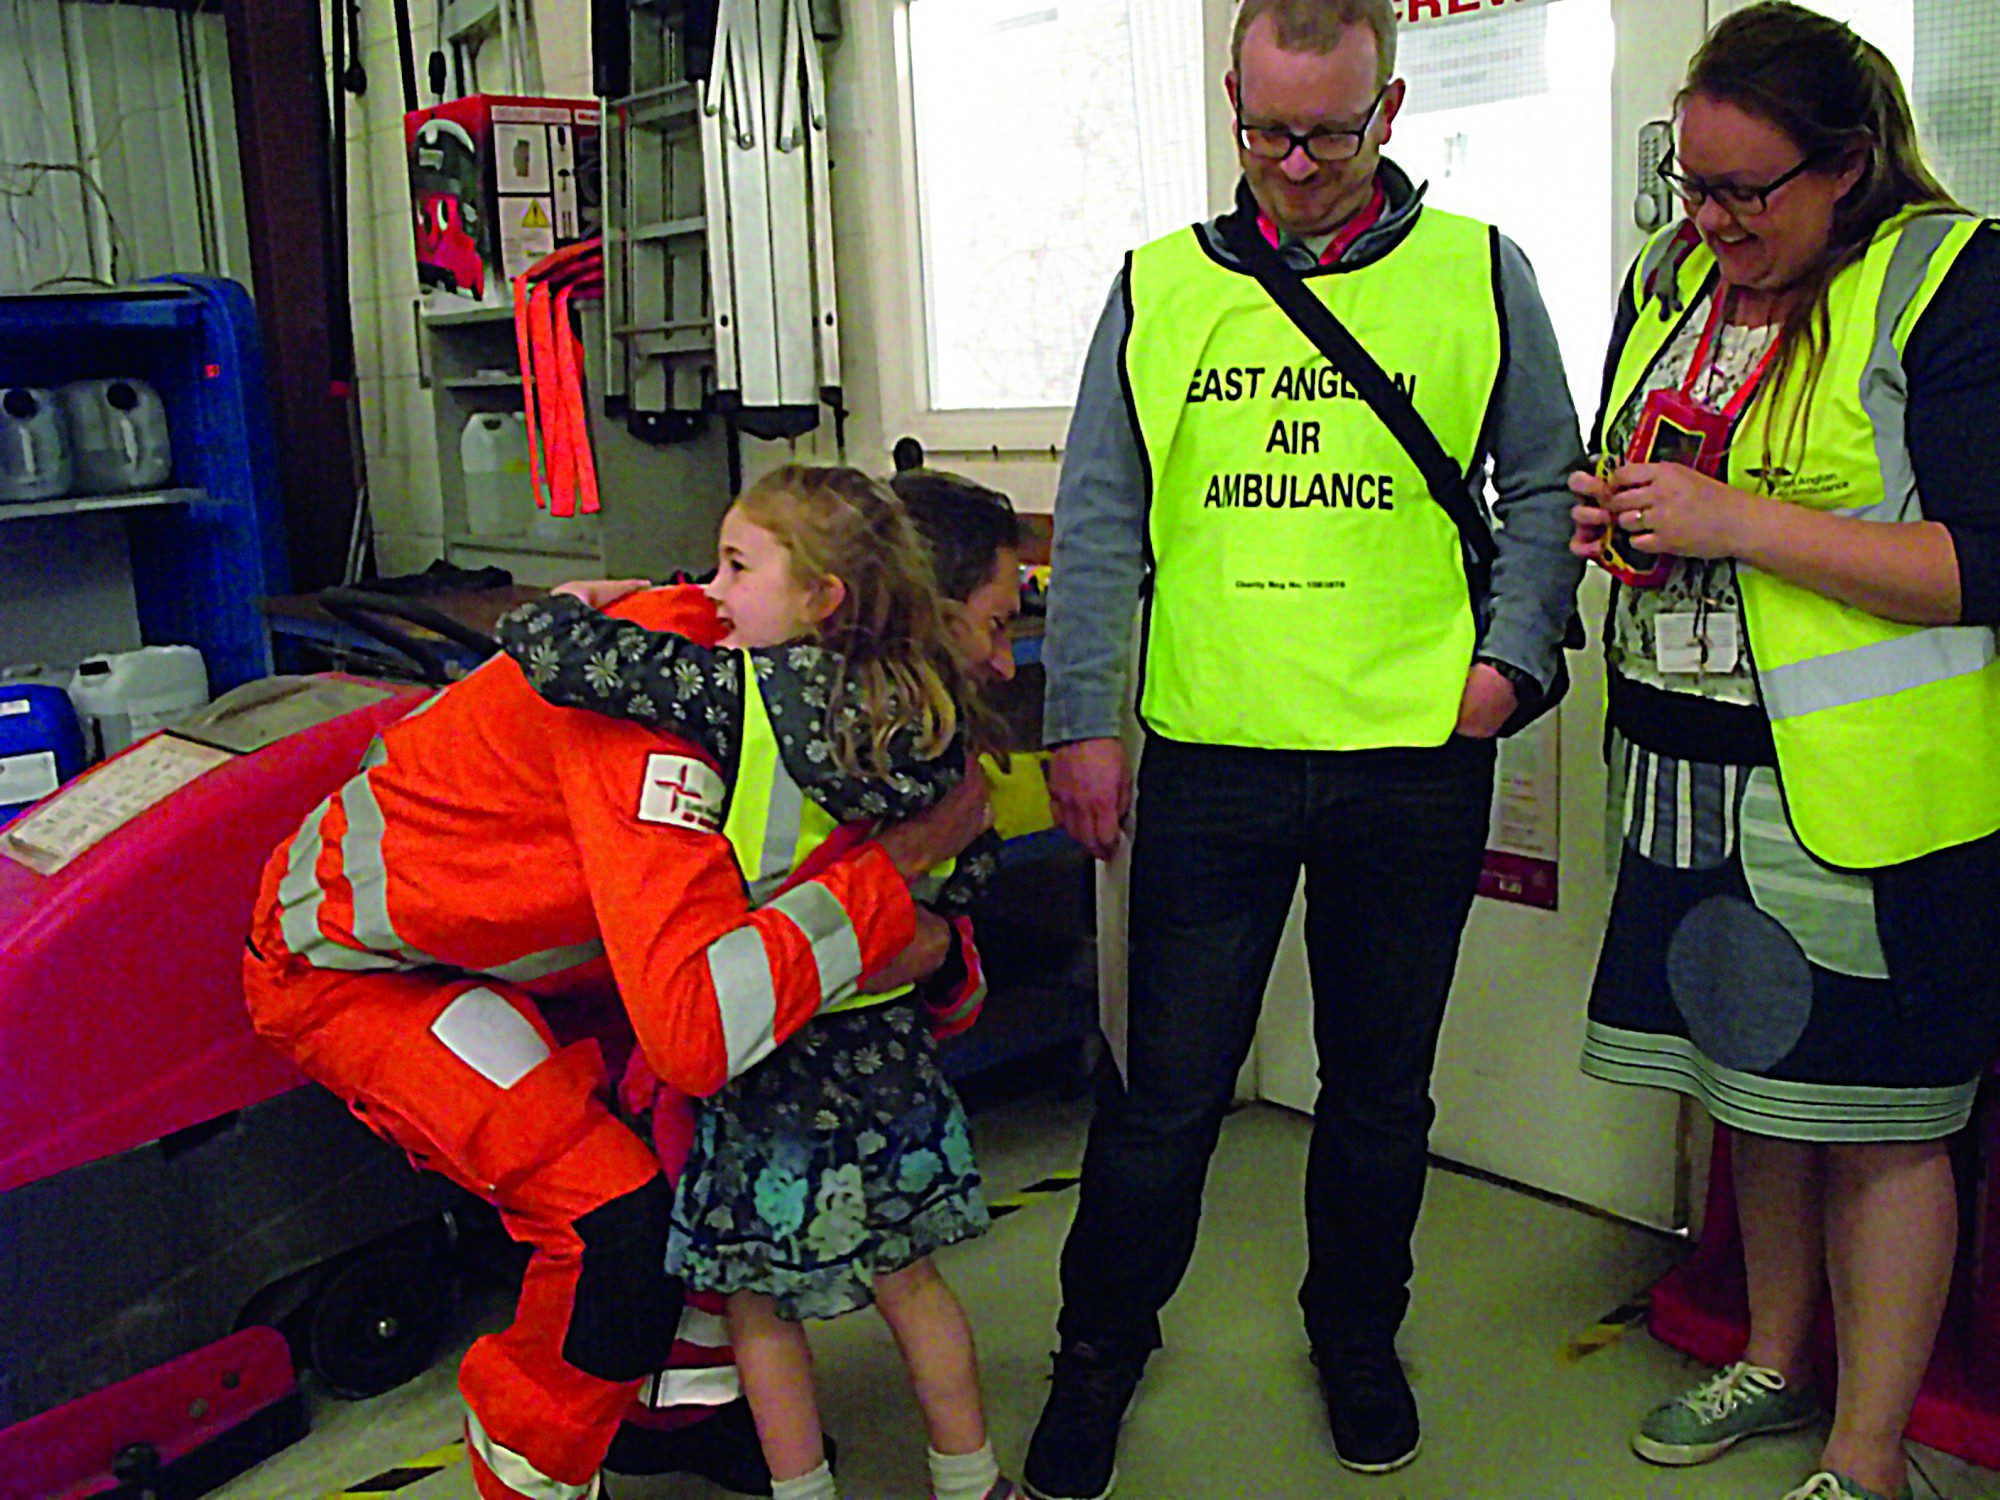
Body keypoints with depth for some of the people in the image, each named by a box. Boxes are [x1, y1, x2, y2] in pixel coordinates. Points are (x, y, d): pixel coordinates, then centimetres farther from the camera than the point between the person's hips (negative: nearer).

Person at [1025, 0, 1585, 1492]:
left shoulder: (1477, 273, 5)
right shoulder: (1160, 284, 6)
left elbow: (1545, 485, 11)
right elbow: (1101, 521, 6)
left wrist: (1512, 649, -3)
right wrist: (1084, 717, 1)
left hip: (1415, 758, 1)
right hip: (1210, 754, 0)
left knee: (1383, 1080, 15)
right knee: (1170, 1084, 6)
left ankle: (1357, 1332, 38)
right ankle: (1105, 1343, 28)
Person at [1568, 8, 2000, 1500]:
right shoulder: (1671, 276, 9)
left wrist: (1737, 521, -23)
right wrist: (1609, 514, -1)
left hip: (1870, 797, -6)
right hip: (1694, 773, 7)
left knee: (1878, 1122, 4)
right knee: (1753, 1081, 18)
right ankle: (1776, 1361, 38)